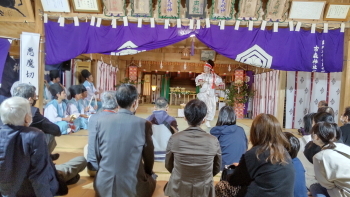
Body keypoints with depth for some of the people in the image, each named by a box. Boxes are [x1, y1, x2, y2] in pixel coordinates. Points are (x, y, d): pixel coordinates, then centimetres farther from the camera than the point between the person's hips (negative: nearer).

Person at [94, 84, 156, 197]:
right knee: (151, 179, 27)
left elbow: (98, 156, 5)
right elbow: (149, 158, 0)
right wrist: (148, 173, 21)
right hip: (132, 187, -2)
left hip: (104, 186, 3)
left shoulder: (101, 122, -5)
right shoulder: (144, 124, -12)